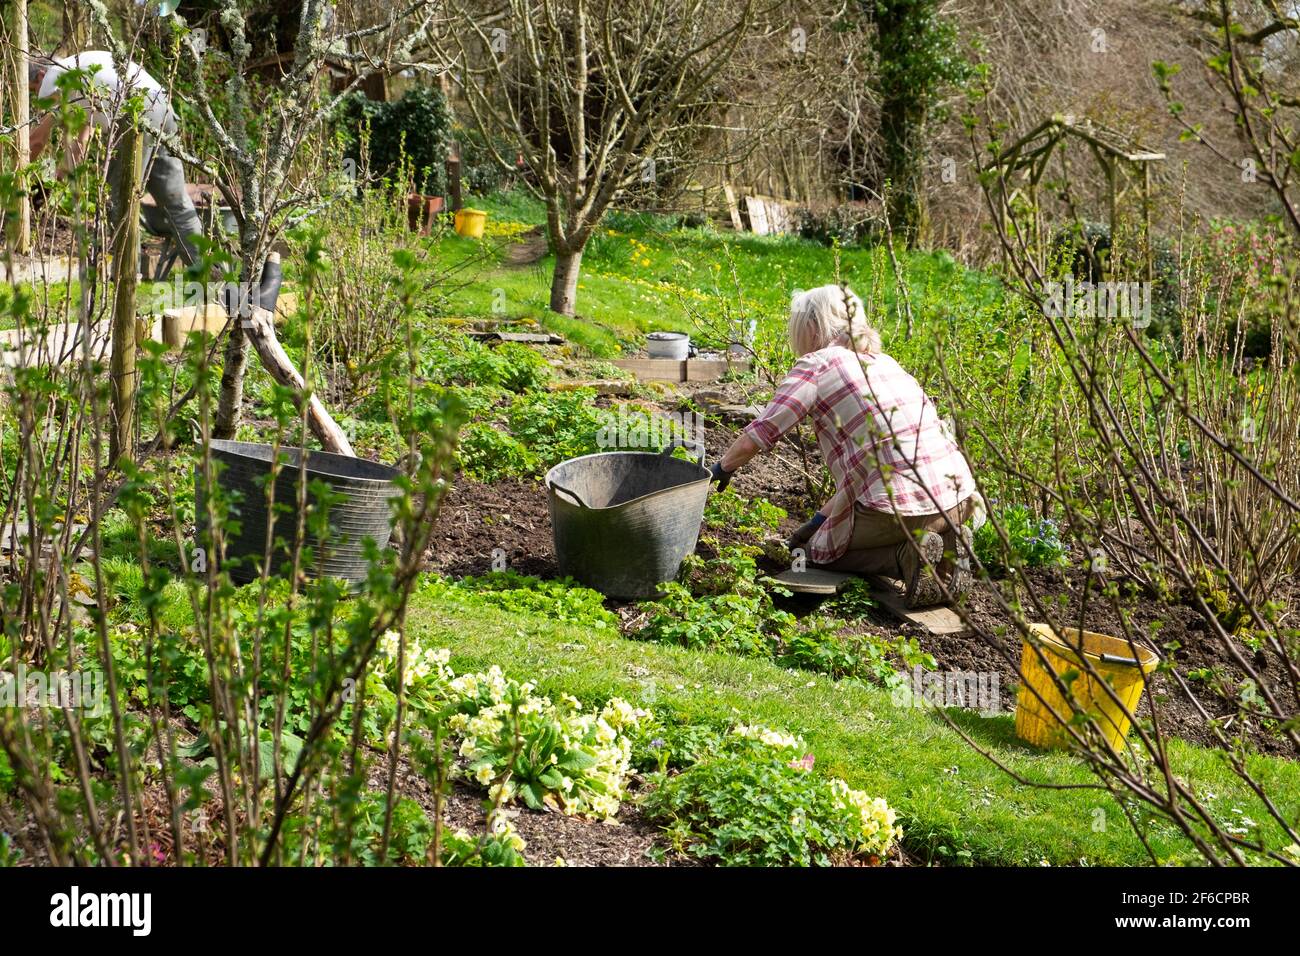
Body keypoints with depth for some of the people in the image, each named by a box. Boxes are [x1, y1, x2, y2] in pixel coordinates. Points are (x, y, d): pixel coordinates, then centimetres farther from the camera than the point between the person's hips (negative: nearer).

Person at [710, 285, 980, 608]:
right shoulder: (883, 361, 22)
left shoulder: (816, 365, 0)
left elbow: (756, 437, -2)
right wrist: (822, 516, 27)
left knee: (818, 552, 17)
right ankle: (945, 547, 7)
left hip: (901, 504, -7)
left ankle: (908, 556, -5)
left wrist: (722, 468, 19)